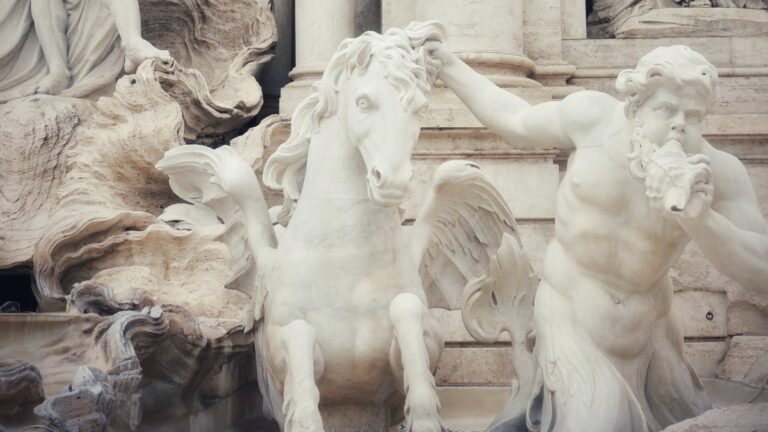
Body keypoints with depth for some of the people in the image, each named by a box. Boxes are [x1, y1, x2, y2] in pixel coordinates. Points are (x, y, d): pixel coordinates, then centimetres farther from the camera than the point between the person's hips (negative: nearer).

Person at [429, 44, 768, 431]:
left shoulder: (717, 173, -16)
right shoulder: (595, 116, -15)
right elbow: (514, 120, 2)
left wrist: (700, 220, -35)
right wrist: (447, 64, 9)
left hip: (647, 327, 3)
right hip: (572, 316, -3)